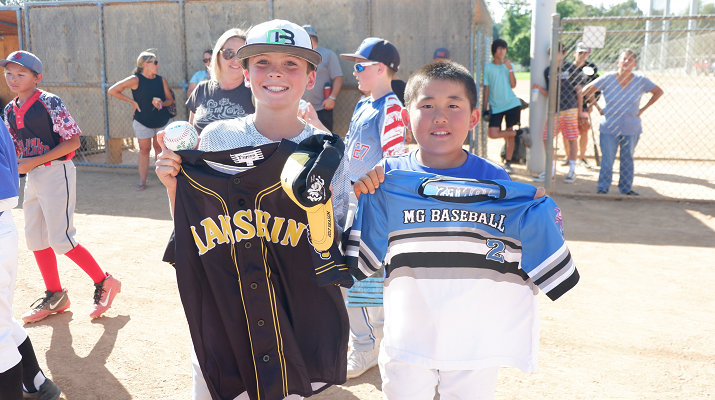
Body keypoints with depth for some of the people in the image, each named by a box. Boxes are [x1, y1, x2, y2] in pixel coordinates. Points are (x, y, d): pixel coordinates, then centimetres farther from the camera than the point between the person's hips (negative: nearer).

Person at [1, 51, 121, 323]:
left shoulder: (49, 102, -13)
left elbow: (73, 141, -16)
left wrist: (33, 162, -18)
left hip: (57, 173, -8)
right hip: (32, 178, 8)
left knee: (60, 239, -10)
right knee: (35, 239, 11)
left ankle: (105, 283, 6)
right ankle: (54, 297, 25)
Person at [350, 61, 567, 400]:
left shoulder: (495, 180, -4)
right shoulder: (389, 176, -5)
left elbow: (519, 254, 2)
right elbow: (365, 256, -3)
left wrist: (540, 211, -12)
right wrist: (361, 199, -16)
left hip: (476, 341, 0)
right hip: (407, 338, 0)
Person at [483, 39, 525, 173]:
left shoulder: (508, 65, 8)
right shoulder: (488, 67, 1)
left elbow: (513, 85, -2)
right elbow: (486, 88, 3)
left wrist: (510, 68, -10)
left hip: (512, 104, 1)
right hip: (496, 106, -1)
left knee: (509, 134, 3)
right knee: (492, 133, -16)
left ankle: (508, 163, 14)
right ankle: (518, 133, 8)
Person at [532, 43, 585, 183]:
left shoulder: (571, 69, 1)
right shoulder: (547, 71, 11)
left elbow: (578, 90, 3)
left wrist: (580, 110, 0)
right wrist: (540, 89, -5)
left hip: (570, 109, -4)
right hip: (554, 110, 4)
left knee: (571, 139, 2)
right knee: (547, 138, -1)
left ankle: (572, 171, 13)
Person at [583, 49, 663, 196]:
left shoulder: (641, 81, -2)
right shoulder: (607, 78, -6)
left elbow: (659, 92, 10)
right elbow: (587, 90, 1)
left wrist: (643, 109, 3)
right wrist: (598, 108, -2)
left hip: (632, 128, 2)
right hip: (609, 128, -2)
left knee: (627, 159, 11)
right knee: (607, 159, 0)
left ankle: (626, 188, 24)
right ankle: (603, 188, 13)